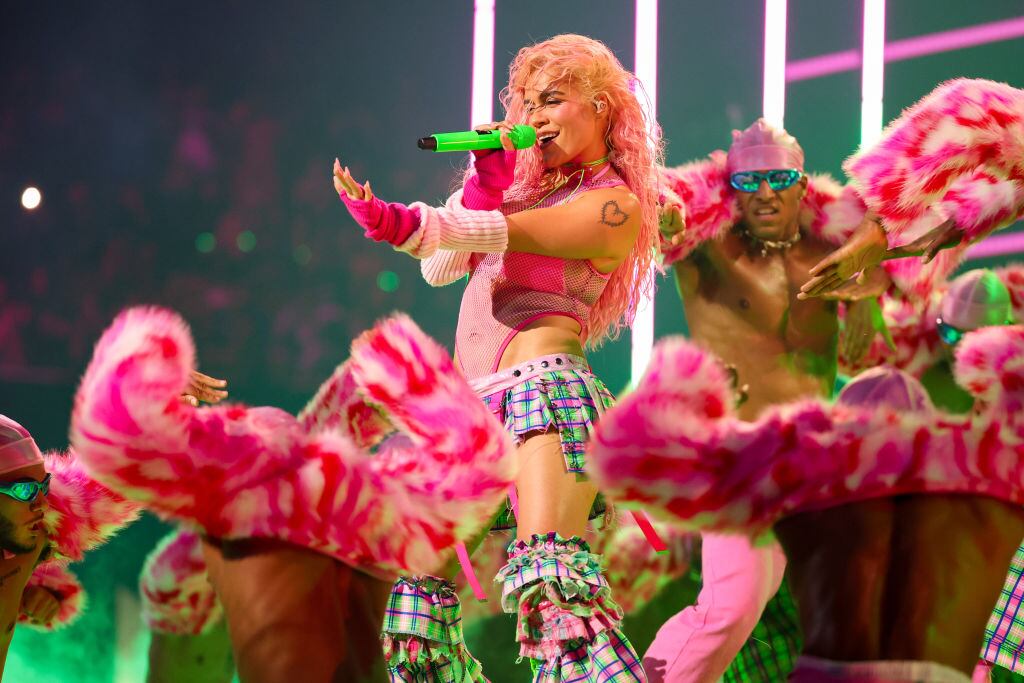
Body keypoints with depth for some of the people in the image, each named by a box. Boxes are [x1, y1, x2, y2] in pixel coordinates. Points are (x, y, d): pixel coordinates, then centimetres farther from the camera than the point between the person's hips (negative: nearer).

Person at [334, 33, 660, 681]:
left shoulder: (614, 205, 1)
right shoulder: (527, 183, 24)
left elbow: (502, 233, -14)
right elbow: (441, 266, 14)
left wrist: (400, 222, -27)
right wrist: (487, 179, 2)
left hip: (543, 384, -9)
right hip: (474, 403, 9)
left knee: (549, 569, -26)